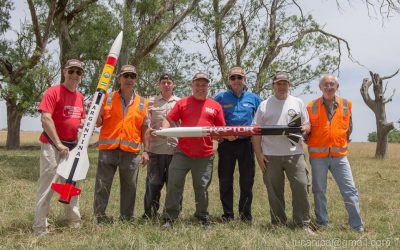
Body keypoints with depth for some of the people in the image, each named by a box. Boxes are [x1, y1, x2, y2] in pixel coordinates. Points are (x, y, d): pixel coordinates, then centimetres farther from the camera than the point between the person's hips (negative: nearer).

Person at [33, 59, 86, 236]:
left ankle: (74, 221, 26)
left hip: (72, 145, 8)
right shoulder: (53, 91, -10)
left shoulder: (80, 96, 11)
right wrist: (59, 144, -23)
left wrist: (84, 123, -3)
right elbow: (45, 119, -19)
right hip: (52, 145, -7)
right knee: (47, 186, -6)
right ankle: (40, 227, -1)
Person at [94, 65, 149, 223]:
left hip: (131, 152, 1)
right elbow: (98, 122, 7)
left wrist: (146, 151, 5)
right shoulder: (108, 98, 7)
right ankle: (100, 216, 11)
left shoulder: (143, 103, 10)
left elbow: (145, 129, 10)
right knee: (102, 185, 2)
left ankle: (127, 217, 19)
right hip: (108, 150, -1)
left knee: (129, 186, 7)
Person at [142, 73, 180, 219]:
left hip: (175, 148, 1)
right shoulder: (152, 103, 10)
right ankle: (149, 215, 10)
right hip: (155, 149, -1)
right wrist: (145, 149, -6)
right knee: (153, 182, 2)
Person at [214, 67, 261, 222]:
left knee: (247, 180, 4)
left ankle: (246, 213, 17)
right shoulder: (221, 98, 5)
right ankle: (227, 214, 16)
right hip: (226, 144, 0)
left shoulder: (253, 98, 8)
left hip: (246, 143, 1)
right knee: (225, 180, 5)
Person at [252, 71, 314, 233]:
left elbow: (307, 125, 13)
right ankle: (278, 223, 18)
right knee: (274, 191, 6)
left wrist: (303, 129, -11)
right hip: (270, 156, 0)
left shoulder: (298, 103, 11)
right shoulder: (264, 105, 8)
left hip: (294, 154, 0)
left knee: (301, 187, -6)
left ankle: (303, 224, 4)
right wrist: (258, 153, -3)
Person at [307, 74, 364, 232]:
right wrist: (311, 144, -1)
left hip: (339, 155, 1)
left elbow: (349, 128, 15)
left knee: (350, 190, -1)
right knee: (319, 191, 8)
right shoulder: (312, 106, 0)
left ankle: (357, 226, 7)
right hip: (318, 156, -1)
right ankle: (322, 224, 20)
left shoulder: (346, 105, 4)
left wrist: (343, 143, 13)